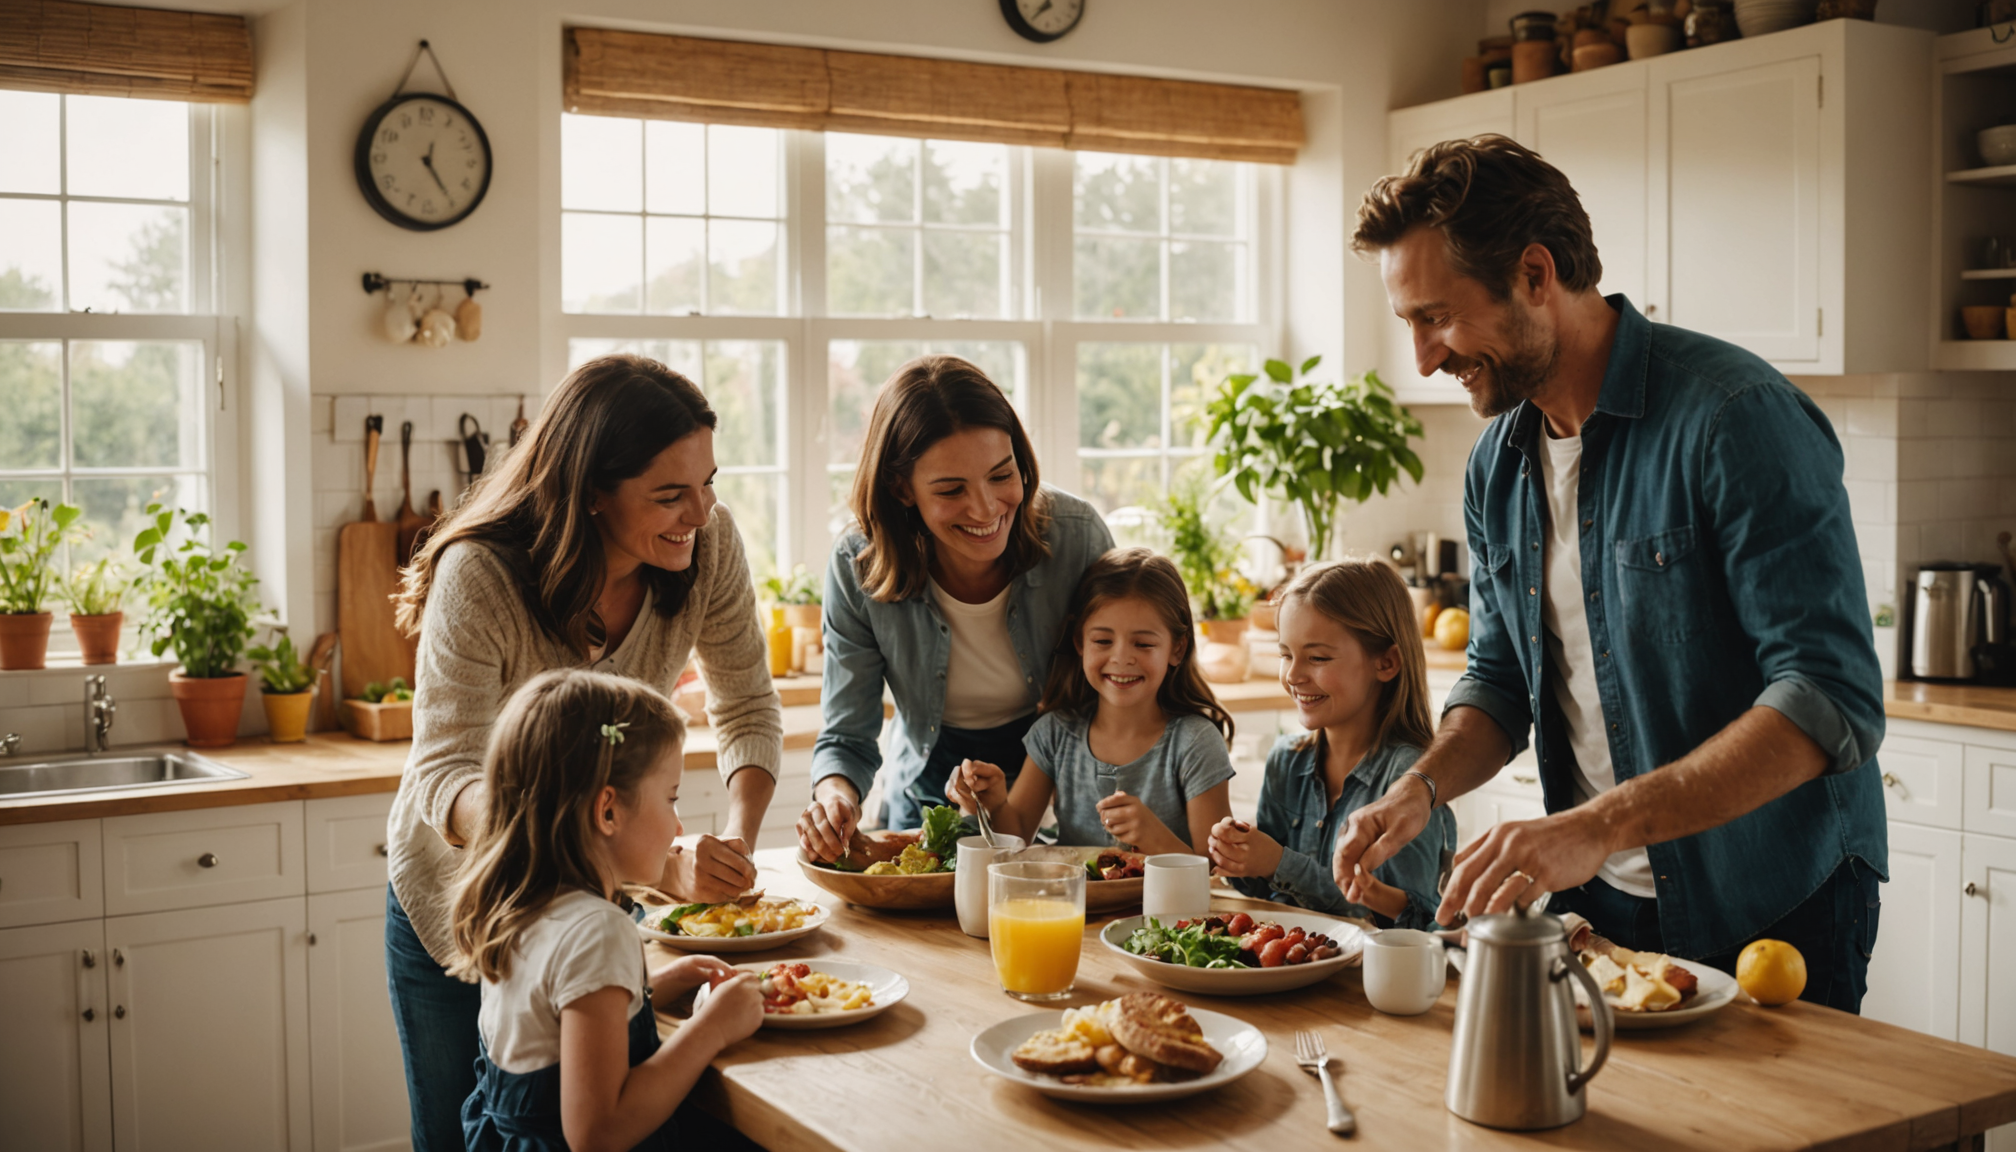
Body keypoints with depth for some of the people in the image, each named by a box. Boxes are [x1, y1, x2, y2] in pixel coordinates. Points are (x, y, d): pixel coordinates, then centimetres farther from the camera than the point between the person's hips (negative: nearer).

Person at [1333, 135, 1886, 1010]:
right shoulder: (1497, 464, 3)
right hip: (1597, 904, 6)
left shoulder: (1739, 417, -20)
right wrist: (1422, 786, -9)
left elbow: (1831, 701, -27)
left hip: (1773, 909, -6)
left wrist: (1599, 826, -35)